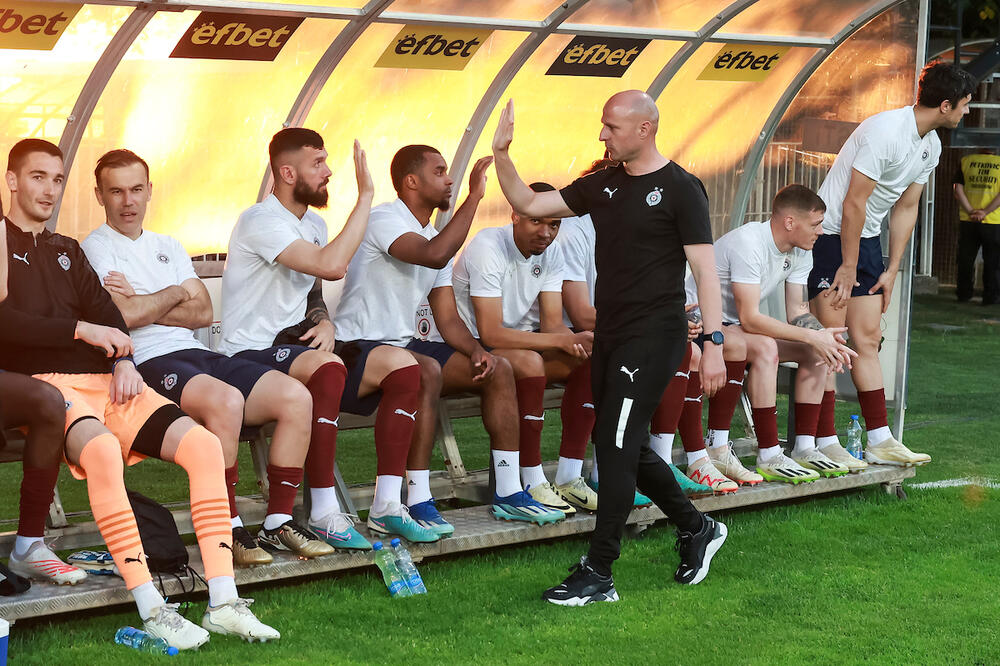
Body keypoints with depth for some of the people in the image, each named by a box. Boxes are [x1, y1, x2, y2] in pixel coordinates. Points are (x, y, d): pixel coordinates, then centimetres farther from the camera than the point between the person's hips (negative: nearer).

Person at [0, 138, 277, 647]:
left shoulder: (67, 252, 29)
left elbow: (104, 312, 17)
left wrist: (123, 360, -3)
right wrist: (81, 329, -9)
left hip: (104, 377, 7)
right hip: (44, 381, -7)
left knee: (204, 444, -17)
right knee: (102, 449, -40)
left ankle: (223, 601, -21)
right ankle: (151, 610, -39)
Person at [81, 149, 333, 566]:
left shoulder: (167, 247, 25)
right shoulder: (94, 250, 4)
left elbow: (203, 312, 12)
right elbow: (124, 315, -12)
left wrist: (142, 305, -3)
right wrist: (175, 294, 5)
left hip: (198, 355, 7)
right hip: (146, 363, -7)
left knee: (295, 396, -14)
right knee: (226, 400, -37)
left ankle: (280, 519, -7)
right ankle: (228, 529, -27)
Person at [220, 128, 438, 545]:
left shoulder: (314, 224, 16)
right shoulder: (261, 221, -14)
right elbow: (331, 266, -28)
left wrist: (324, 323, 1)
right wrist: (365, 196, -21)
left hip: (296, 347, 9)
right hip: (251, 355, -9)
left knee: (402, 364, -10)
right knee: (327, 366, -39)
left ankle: (386, 506, -10)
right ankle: (323, 513, -33)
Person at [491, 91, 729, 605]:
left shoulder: (679, 189, -8)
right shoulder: (603, 186, 12)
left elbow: (705, 270, -10)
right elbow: (528, 204, 14)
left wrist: (713, 342, -17)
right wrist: (501, 155, 0)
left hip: (655, 335, -8)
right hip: (609, 333, 8)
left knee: (616, 447, -10)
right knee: (622, 447, 14)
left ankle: (597, 574, -6)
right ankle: (696, 529, 32)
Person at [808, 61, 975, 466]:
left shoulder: (931, 146, 6)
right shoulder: (885, 131, -23)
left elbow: (906, 208, 12)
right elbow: (854, 203, -21)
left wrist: (891, 270, 8)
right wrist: (849, 267, -16)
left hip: (866, 239, 9)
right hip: (831, 234, -9)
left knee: (868, 340, 7)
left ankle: (880, 441, 8)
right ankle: (825, 443, -6)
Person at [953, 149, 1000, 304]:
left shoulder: (966, 161, 2)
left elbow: (958, 188, -5)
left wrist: (970, 211, -9)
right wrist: (985, 212, -11)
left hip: (967, 221, 2)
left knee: (966, 259, 13)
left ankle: (964, 293, 19)